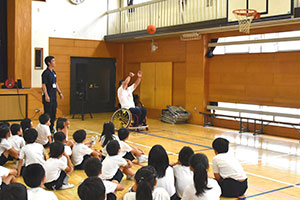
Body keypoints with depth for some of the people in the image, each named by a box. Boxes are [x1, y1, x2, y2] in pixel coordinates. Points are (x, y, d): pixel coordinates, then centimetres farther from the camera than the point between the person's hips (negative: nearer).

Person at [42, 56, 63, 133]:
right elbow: (43, 84, -16)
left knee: (53, 113, 13)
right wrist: (46, 95, -23)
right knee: (48, 114, -5)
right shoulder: (46, 73, -12)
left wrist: (59, 92, 20)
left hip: (54, 96, 8)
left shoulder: (53, 72, 14)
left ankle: (51, 128, 23)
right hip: (48, 97, -8)